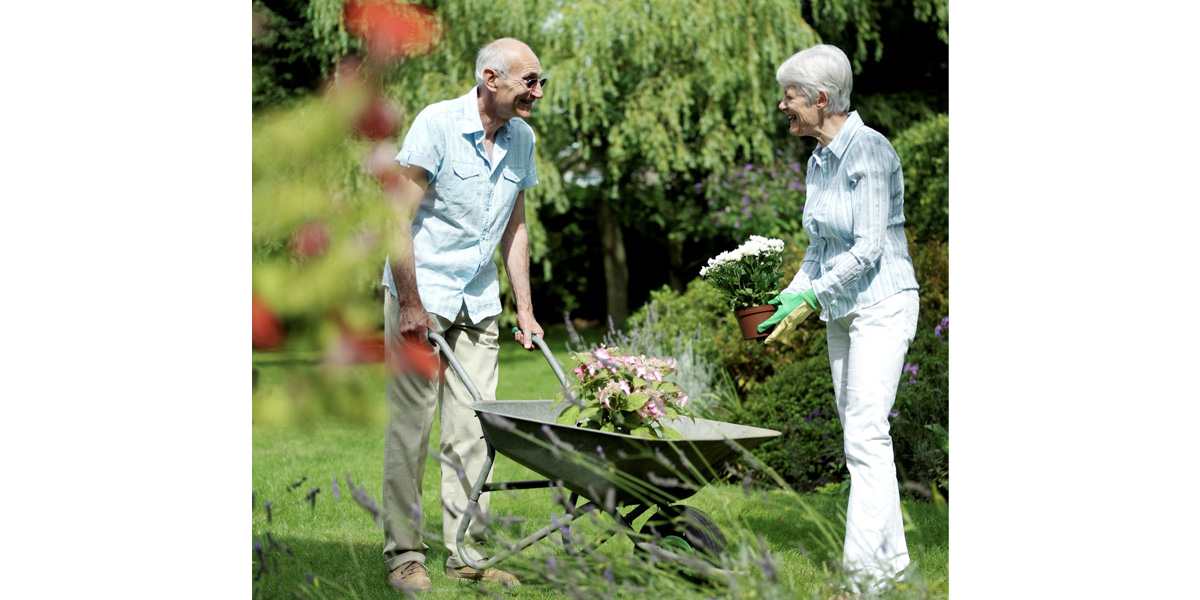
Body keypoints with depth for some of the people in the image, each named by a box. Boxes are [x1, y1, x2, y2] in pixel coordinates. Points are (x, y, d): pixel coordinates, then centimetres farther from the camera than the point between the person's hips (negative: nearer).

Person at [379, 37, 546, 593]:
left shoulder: (521, 138, 6)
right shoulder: (437, 123, -14)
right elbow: (399, 215, -15)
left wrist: (524, 307, 13)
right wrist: (411, 305, -18)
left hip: (479, 300, 6)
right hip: (420, 292, -6)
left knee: (471, 430, 4)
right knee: (410, 425, -3)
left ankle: (466, 552, 11)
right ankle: (404, 553, 5)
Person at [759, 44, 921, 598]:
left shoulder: (868, 150, -16)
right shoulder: (818, 161, 10)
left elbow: (869, 248, -20)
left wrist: (809, 297, -19)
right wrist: (791, 294, 6)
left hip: (881, 304, -9)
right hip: (839, 310, 9)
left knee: (865, 434, -14)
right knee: (859, 435, 10)